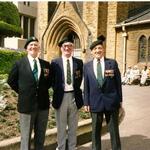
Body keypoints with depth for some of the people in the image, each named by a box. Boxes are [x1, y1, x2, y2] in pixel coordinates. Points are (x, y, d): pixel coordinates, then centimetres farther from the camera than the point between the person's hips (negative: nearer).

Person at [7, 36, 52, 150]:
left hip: (43, 104, 3)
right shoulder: (19, 63, -3)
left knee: (41, 135, 16)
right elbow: (11, 80, 5)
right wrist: (22, 92, 1)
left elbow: (50, 80, 17)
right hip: (27, 104, -3)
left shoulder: (46, 64, 4)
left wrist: (43, 90, 6)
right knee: (26, 136, 8)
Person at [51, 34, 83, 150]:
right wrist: (57, 91, -2)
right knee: (61, 127, 11)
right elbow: (52, 80, 4)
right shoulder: (55, 62, -1)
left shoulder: (79, 62, 3)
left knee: (73, 126, 13)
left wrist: (76, 91, 3)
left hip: (74, 97, 2)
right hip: (61, 97, -1)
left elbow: (79, 79, 9)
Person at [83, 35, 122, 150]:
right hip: (95, 102, 1)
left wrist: (120, 99, 1)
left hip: (111, 101, -1)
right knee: (95, 130, 12)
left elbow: (118, 82, 2)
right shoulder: (87, 66, 4)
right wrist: (86, 102, 2)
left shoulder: (112, 63, 1)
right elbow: (86, 86, 4)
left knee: (114, 130, 9)